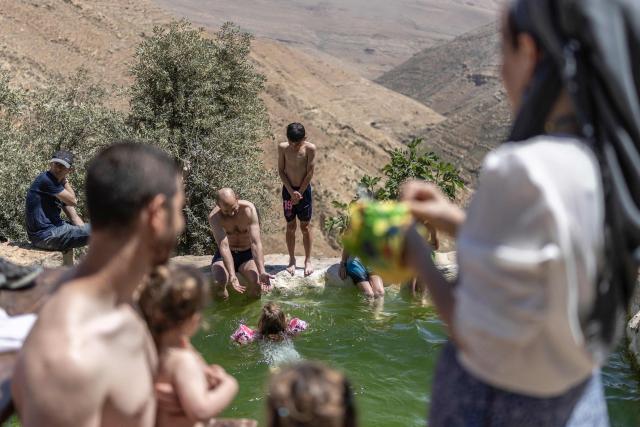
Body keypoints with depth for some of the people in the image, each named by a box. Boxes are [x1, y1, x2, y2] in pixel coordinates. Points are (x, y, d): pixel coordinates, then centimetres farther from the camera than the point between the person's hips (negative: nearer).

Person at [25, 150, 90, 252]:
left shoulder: (61, 185, 12)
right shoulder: (46, 179, -15)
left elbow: (73, 216, 11)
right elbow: (73, 201, -15)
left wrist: (84, 231, -3)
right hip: (44, 235, -10)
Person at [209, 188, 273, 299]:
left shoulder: (249, 209, -24)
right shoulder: (214, 217, -23)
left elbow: (255, 242, -30)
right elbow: (223, 246, -32)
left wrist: (262, 272, -41)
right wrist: (232, 276, -45)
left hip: (247, 254, 0)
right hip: (224, 256, 0)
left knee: (257, 284, -27)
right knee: (219, 282, -30)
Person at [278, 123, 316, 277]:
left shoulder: (310, 148, -14)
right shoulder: (282, 148, -9)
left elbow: (310, 173, -11)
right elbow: (281, 171, -5)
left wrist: (299, 193, -10)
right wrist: (291, 192, -13)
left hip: (304, 190, -1)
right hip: (288, 190, 1)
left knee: (305, 226, 7)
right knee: (290, 226, 8)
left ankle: (308, 260, 17)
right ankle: (292, 260, 19)